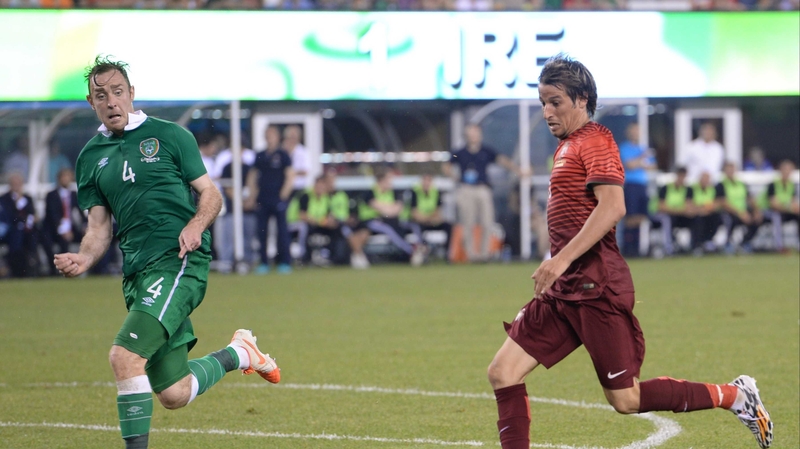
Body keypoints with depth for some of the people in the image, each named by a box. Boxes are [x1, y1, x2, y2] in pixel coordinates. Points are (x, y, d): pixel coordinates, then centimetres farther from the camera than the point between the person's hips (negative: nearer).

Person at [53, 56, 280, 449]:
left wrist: (196, 225, -15)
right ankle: (237, 353, 34)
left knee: (125, 355, -26)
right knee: (174, 395, 6)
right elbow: (99, 226, 14)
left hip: (179, 260, -5)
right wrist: (83, 259, -7)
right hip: (137, 272, 6)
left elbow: (211, 195, 6)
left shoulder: (169, 136, 3)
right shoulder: (91, 158, 15)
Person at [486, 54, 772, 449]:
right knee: (503, 372, -1)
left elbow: (612, 207, -22)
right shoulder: (568, 147, 19)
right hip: (565, 290, 9)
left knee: (626, 400, -4)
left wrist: (562, 259, -27)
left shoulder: (594, 141, -9)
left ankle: (736, 396, 11)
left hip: (596, 288, -9)